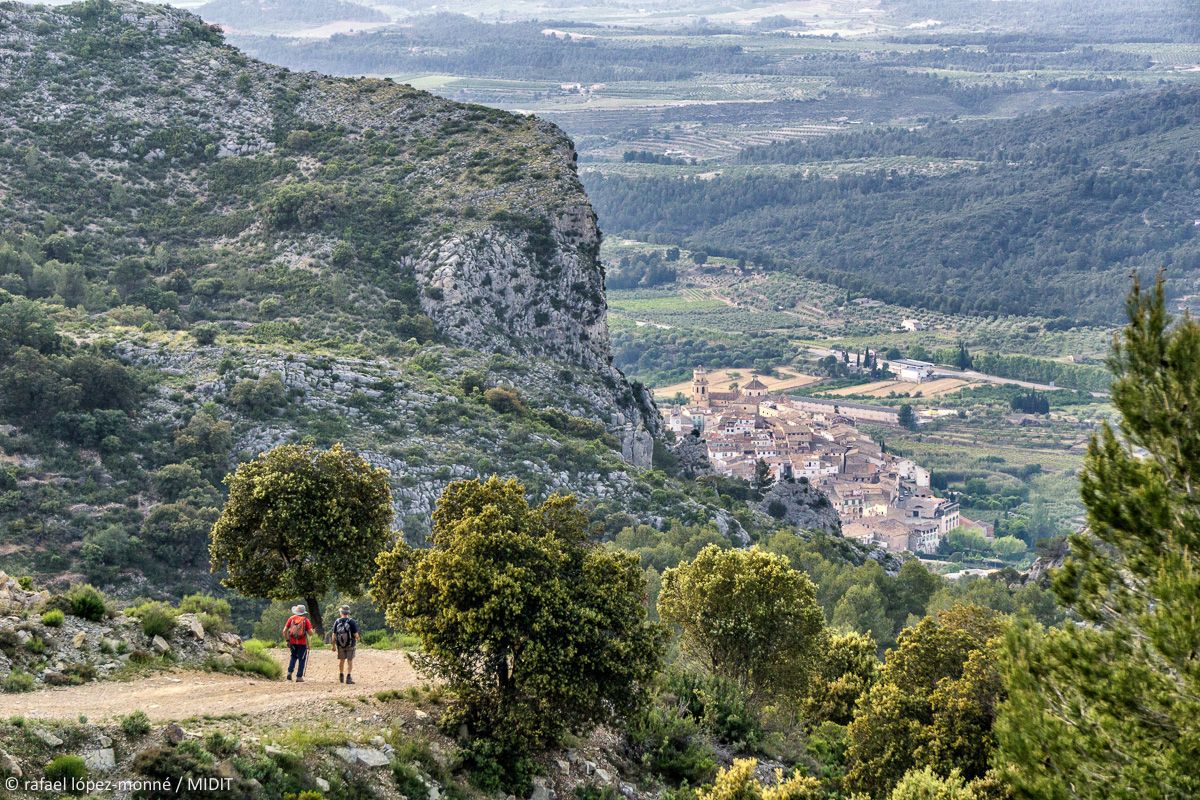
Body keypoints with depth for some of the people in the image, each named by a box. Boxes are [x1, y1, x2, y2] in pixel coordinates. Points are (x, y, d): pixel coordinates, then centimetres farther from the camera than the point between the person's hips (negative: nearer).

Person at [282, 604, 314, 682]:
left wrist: (287, 639, 10)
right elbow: (310, 632, -10)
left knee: (293, 656, 24)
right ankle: (299, 677, 6)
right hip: (302, 643, -3)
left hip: (293, 642, 3)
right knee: (302, 659, 8)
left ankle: (289, 672, 6)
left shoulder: (291, 618, 3)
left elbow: (284, 631, 1)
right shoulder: (306, 620, -5)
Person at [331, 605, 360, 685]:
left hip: (340, 645, 2)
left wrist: (334, 645, 6)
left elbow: (334, 635, -4)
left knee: (341, 660, 19)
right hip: (350, 645, -2)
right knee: (350, 660, 6)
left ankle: (341, 676, 29)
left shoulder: (337, 622, -6)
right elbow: (356, 635, -14)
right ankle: (348, 677, -3)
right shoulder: (352, 622, -13)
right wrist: (357, 639, 8)